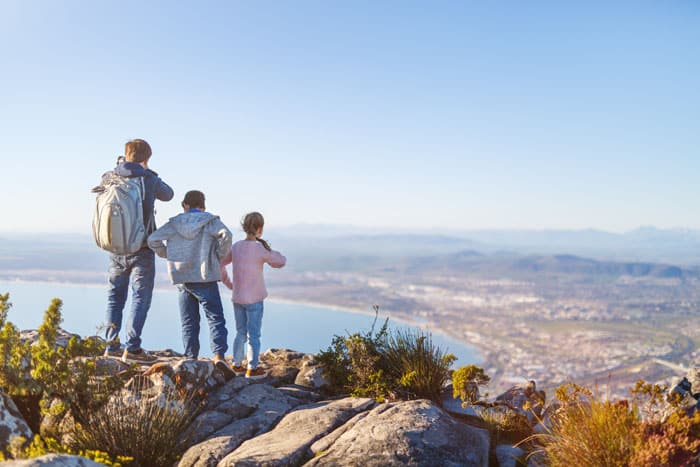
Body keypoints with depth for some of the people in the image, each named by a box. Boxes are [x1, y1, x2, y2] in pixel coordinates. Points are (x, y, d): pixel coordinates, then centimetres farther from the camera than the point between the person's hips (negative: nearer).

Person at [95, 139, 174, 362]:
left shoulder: (108, 179, 1)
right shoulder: (148, 178, -9)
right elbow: (168, 194, 11)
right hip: (142, 248, -4)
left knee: (115, 295, 15)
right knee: (140, 296, 0)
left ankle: (111, 345, 15)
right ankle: (132, 347, -5)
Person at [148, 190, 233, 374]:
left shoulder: (174, 223, 8)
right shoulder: (210, 221, 0)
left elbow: (153, 239, 1)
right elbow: (225, 235, -18)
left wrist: (168, 255, 13)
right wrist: (219, 255, -5)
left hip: (182, 280, 3)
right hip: (205, 278, -3)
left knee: (189, 323, 11)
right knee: (216, 319, -2)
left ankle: (191, 359, 9)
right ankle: (219, 355, -18)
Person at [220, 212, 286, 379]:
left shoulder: (236, 246, 2)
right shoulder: (260, 249, -15)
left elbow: (221, 264, 12)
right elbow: (281, 261, -4)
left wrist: (228, 283, 20)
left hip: (237, 298, 6)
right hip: (254, 299, -6)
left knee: (240, 332, 17)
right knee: (253, 334, 3)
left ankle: (237, 365, 24)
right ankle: (252, 368, 8)